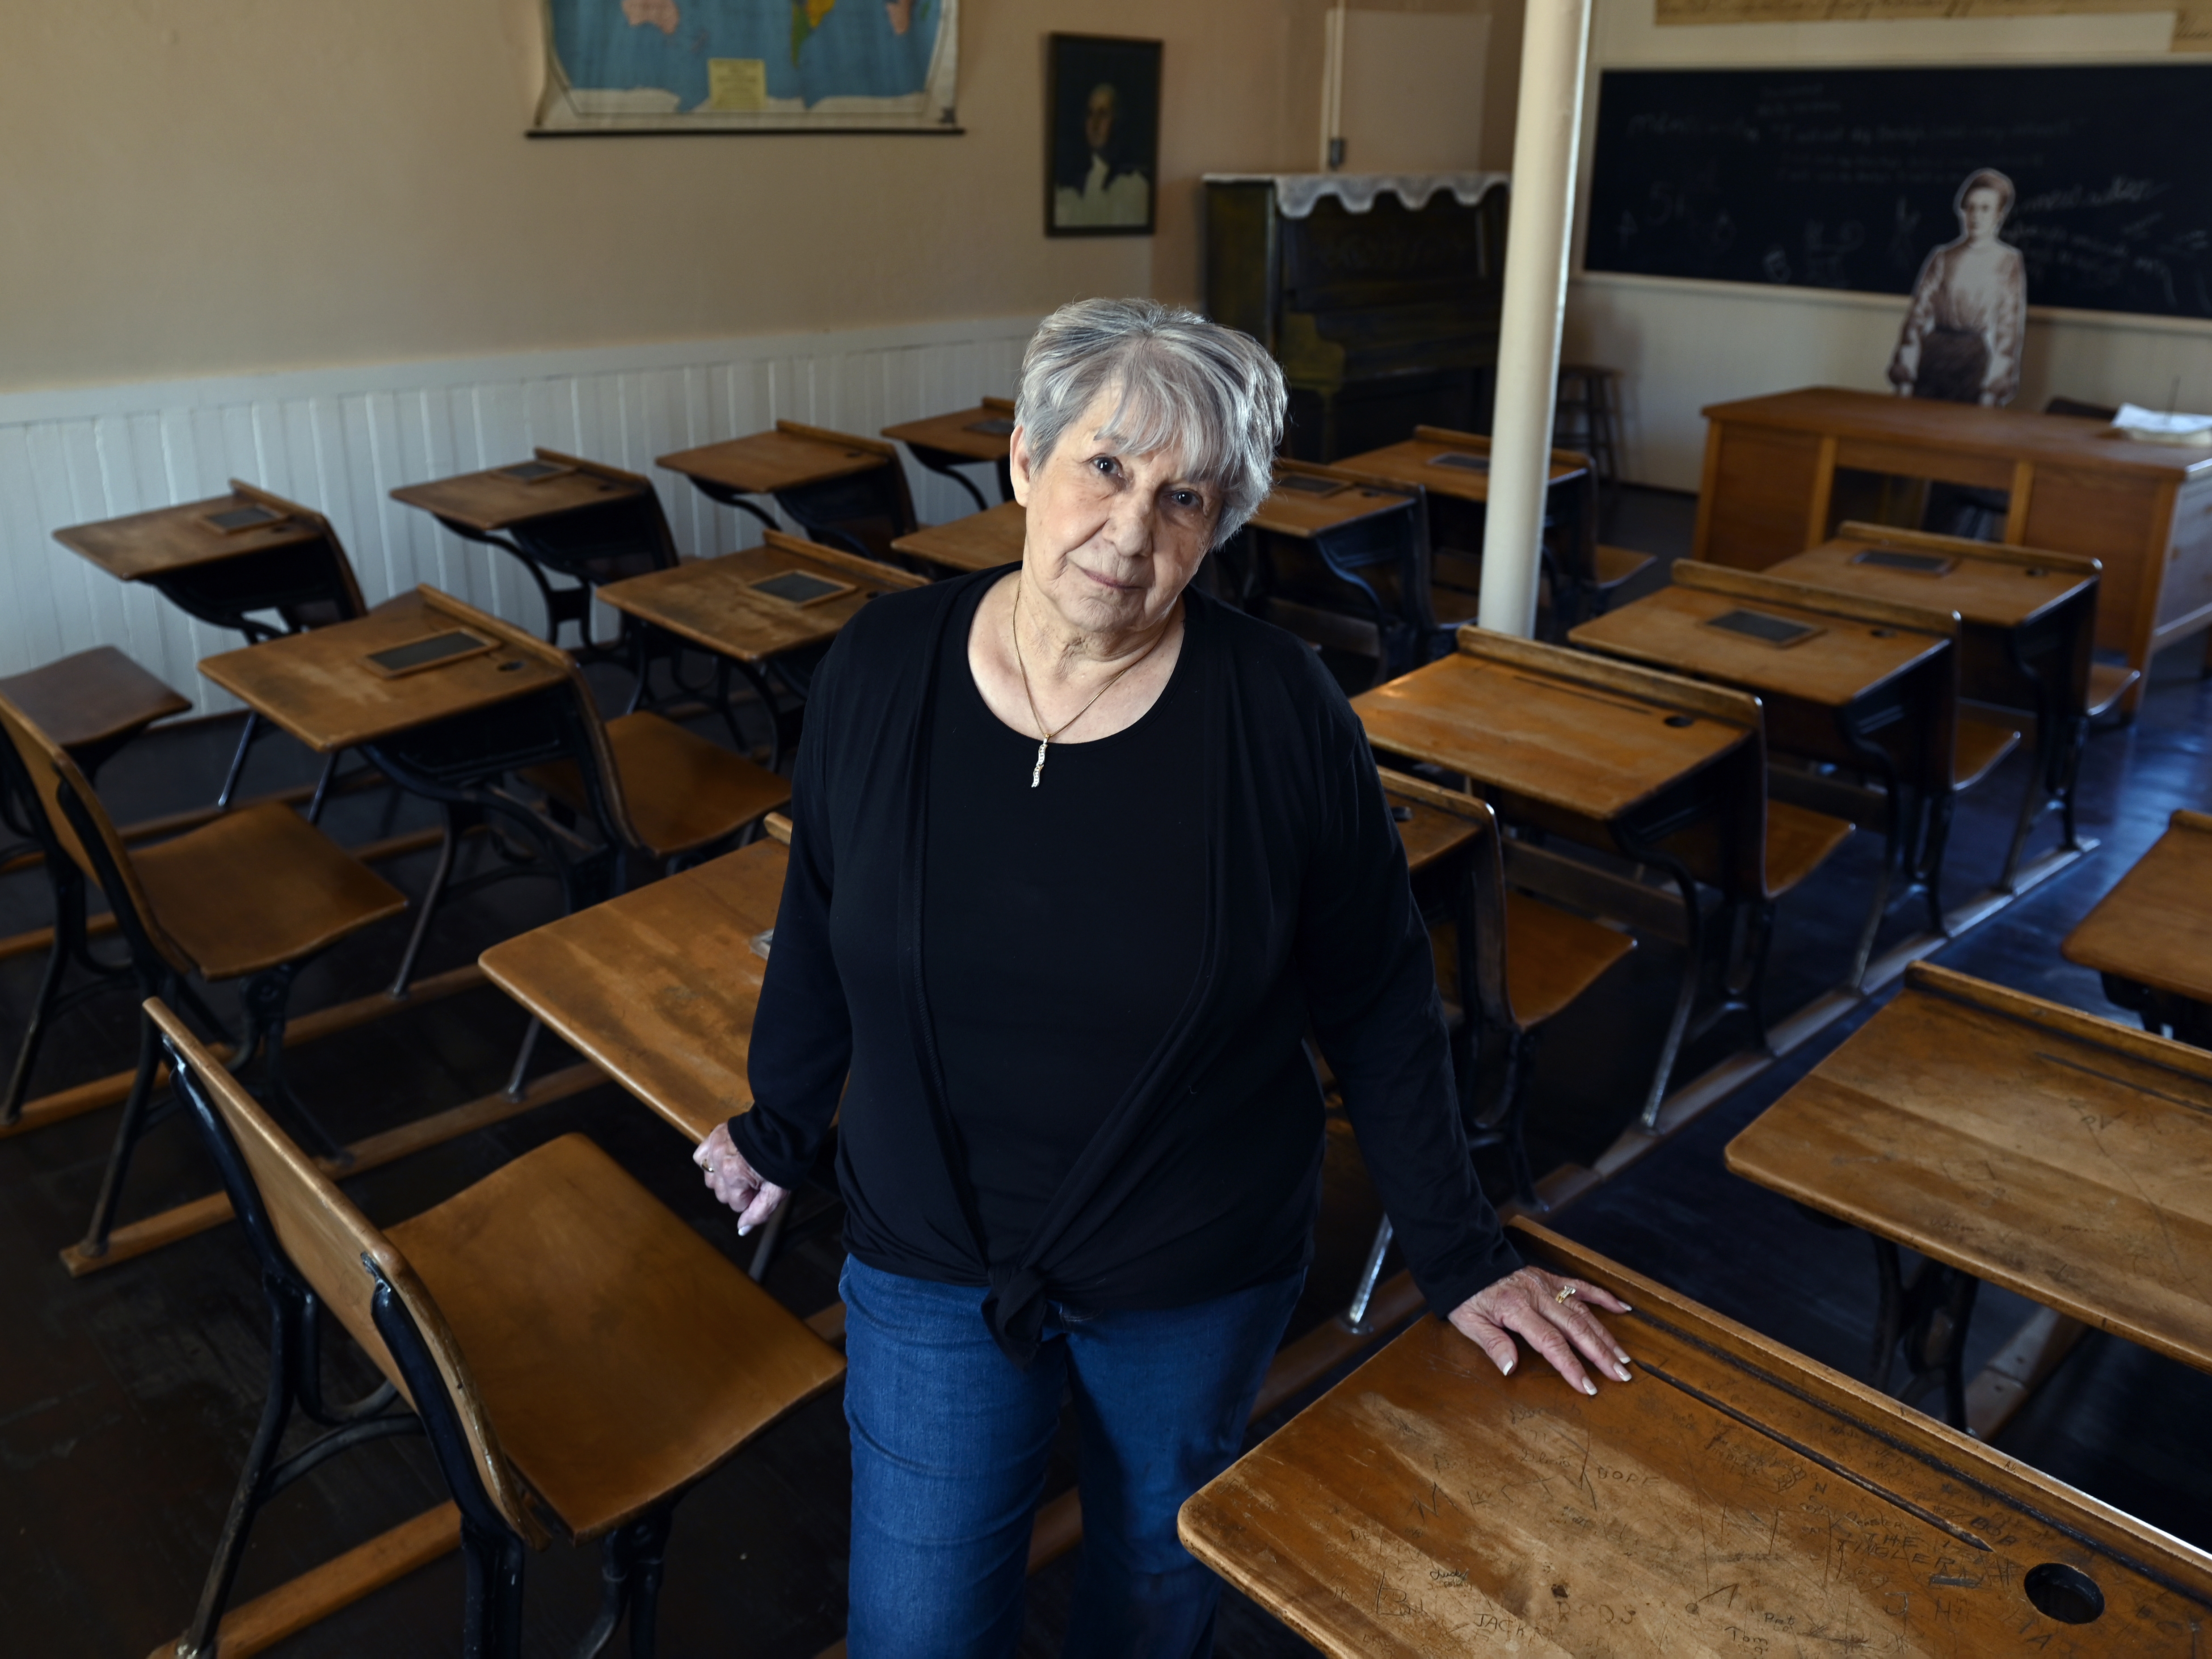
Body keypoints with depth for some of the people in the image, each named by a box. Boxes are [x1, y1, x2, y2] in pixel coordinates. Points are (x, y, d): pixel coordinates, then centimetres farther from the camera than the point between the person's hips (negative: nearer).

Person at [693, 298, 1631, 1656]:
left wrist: (1462, 1256, -3)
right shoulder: (881, 670, -11)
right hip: (931, 1262, 1)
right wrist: (780, 1129, 15)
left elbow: (1379, 1003, -7)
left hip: (1203, 1278, 0)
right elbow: (822, 927, 4)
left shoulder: (1281, 712, -17)